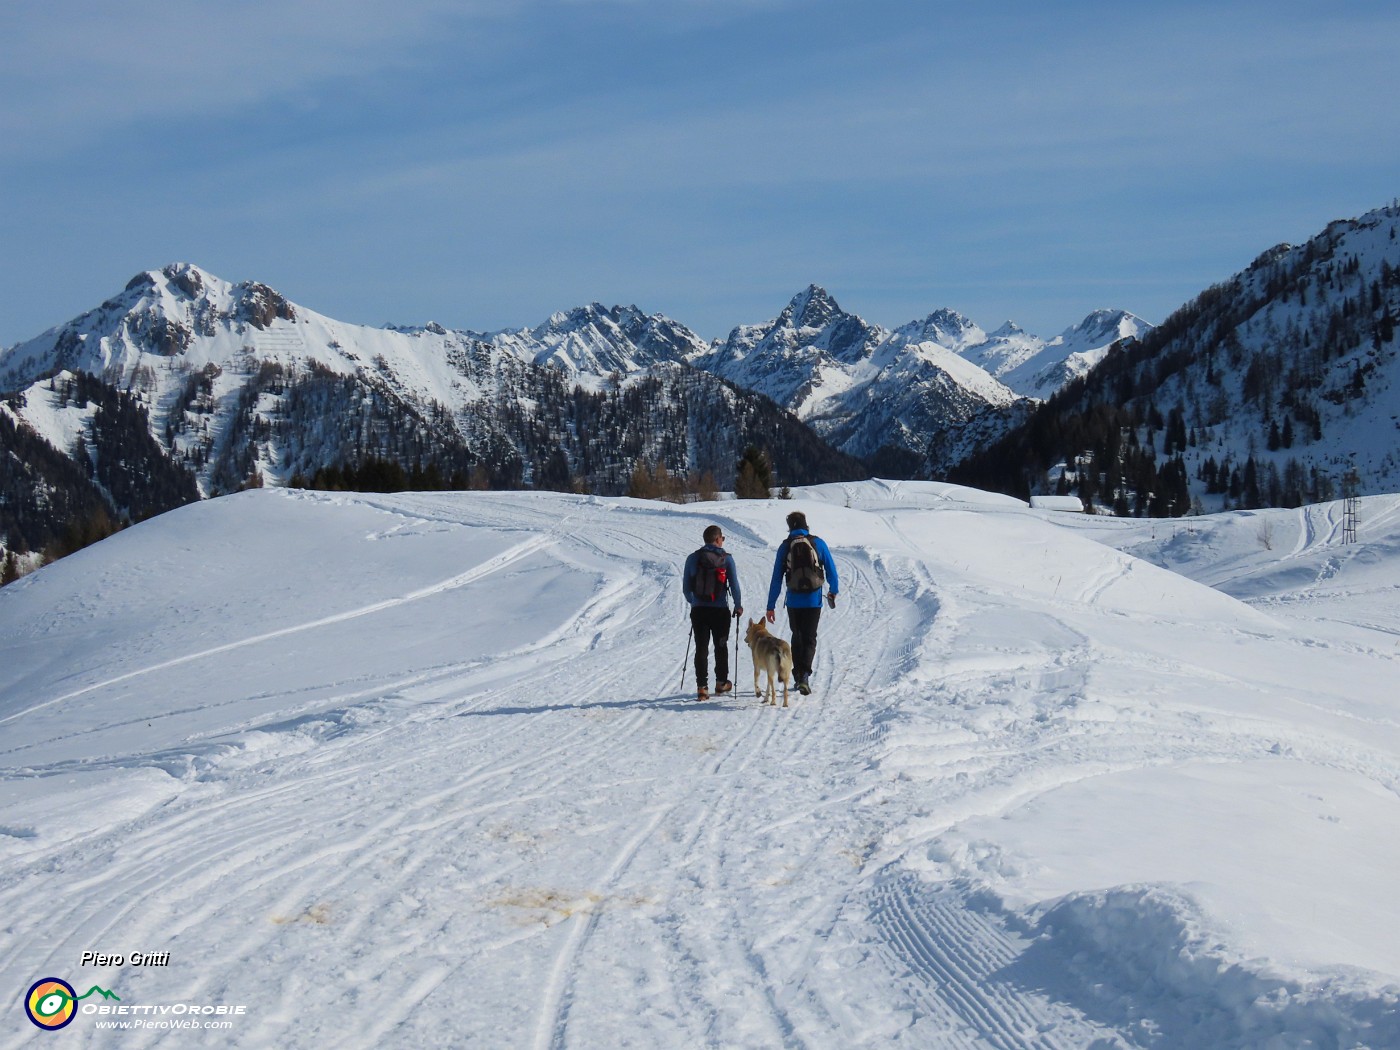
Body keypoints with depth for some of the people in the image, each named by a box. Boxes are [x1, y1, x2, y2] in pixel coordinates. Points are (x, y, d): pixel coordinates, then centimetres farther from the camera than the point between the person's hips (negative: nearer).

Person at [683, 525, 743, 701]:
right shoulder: (726, 558, -4)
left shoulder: (692, 559, 3)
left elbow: (686, 587, 7)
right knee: (721, 646, 15)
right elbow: (734, 584, -5)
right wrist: (738, 606, 8)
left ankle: (702, 686, -3)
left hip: (698, 610, 1)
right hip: (720, 610, -1)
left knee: (701, 648, 3)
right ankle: (721, 682, 24)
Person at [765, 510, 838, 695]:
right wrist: (833, 591, 20)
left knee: (797, 638, 18)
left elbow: (776, 578, -1)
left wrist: (771, 606, 2)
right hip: (814, 600, -1)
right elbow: (831, 570, 2)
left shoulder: (785, 546, -2)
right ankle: (805, 674, -15)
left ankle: (798, 676, 17)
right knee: (809, 639, 5)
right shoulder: (818, 543, -2)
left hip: (794, 601, 1)